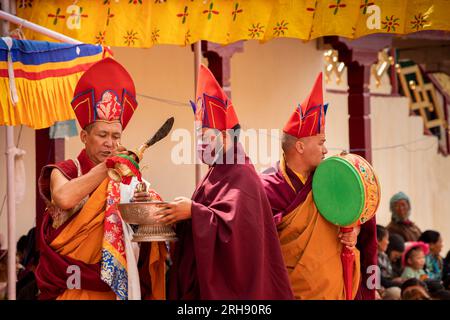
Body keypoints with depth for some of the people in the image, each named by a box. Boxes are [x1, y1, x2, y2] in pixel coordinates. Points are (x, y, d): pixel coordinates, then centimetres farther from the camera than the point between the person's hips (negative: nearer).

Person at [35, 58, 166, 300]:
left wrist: (141, 207, -14)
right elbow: (63, 199, -26)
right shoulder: (63, 172, -2)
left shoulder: (127, 175, 9)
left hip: (119, 286, 4)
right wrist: (106, 166, -20)